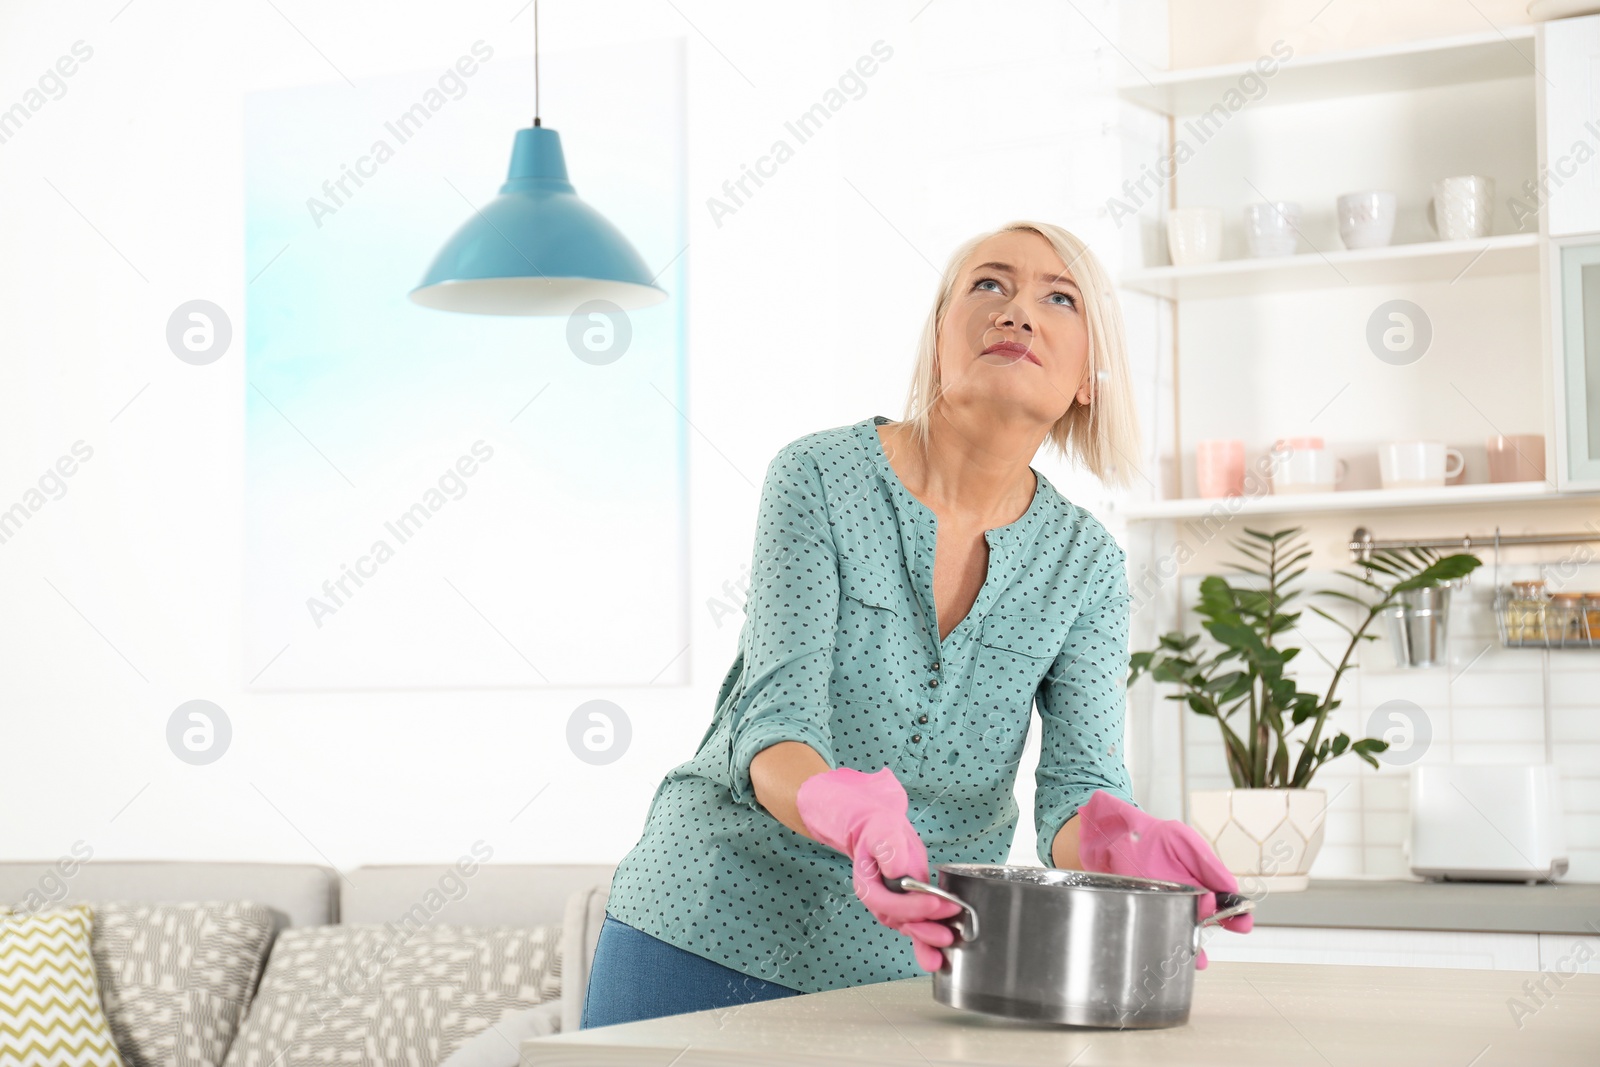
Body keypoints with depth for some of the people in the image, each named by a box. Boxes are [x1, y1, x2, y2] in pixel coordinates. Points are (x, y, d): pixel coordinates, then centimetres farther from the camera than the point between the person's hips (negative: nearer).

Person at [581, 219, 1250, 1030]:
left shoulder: (1086, 565, -1)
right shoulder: (820, 477, -10)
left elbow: (1080, 783, -10)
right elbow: (772, 722, -19)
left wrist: (1112, 842, -35)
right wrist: (852, 816, -41)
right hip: (713, 932, -2)